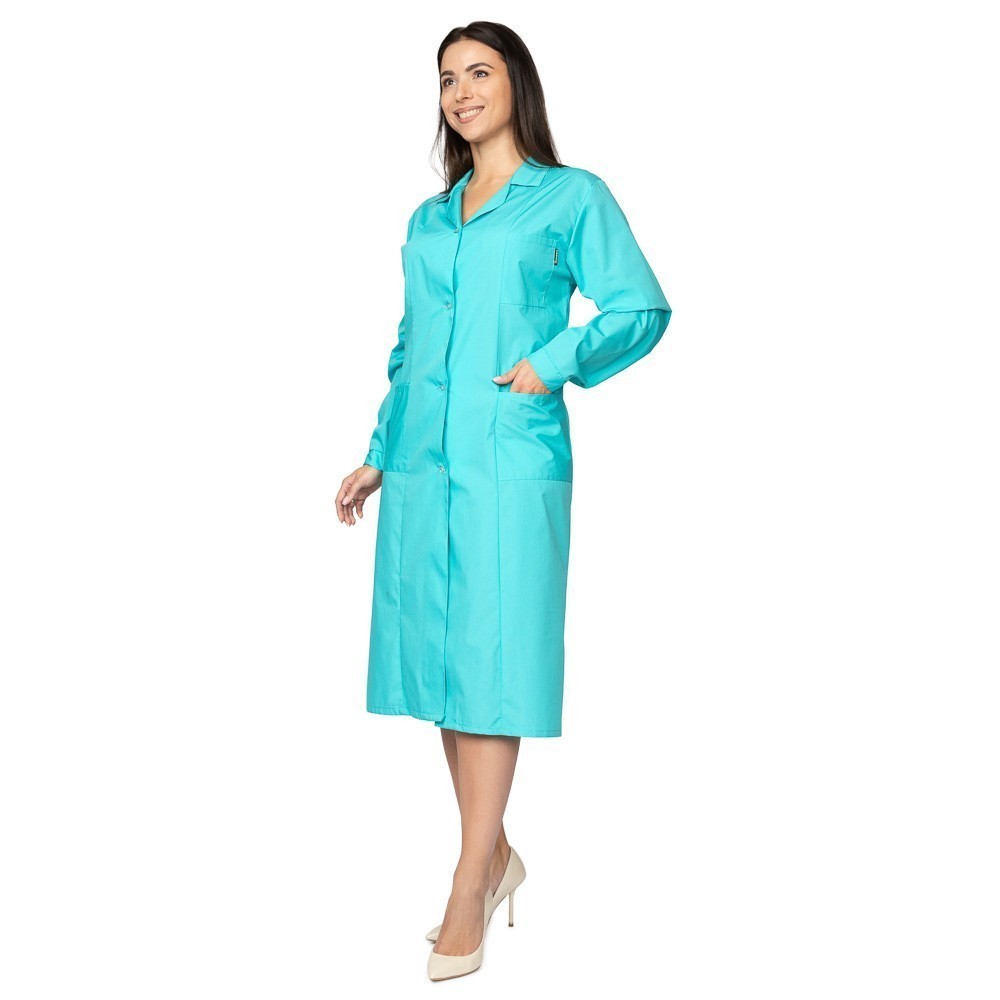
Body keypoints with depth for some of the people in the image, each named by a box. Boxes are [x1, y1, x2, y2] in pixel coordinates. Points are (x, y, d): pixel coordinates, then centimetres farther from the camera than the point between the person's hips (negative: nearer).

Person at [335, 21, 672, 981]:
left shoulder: (572, 197, 5)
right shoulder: (428, 217, 19)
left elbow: (642, 308, -1)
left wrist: (554, 362, -13)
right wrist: (378, 457, 19)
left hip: (511, 459, -5)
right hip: (423, 461, 6)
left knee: (492, 660, -6)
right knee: (439, 653, 7)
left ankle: (467, 898, 1)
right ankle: (495, 857, 23)